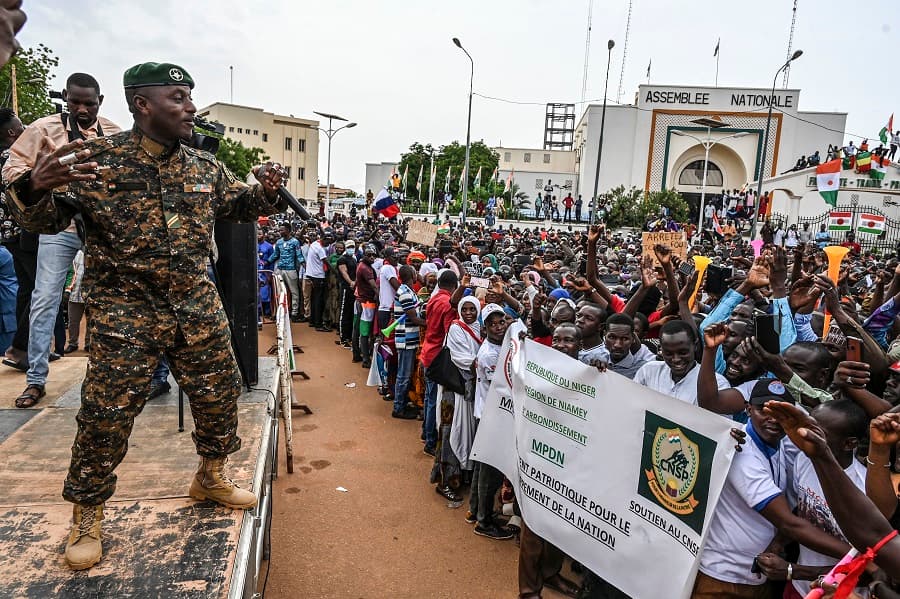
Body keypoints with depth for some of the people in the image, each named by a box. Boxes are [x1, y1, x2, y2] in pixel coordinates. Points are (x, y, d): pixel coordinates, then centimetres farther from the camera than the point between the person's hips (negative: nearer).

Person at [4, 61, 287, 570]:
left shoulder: (206, 166, 5)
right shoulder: (97, 159, -8)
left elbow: (238, 205, 19)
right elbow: (45, 221, -6)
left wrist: (268, 193, -4)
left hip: (199, 308, 5)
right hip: (125, 312, -4)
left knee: (220, 395, 12)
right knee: (107, 415, 0)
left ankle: (211, 476, 37)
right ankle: (87, 515, 22)